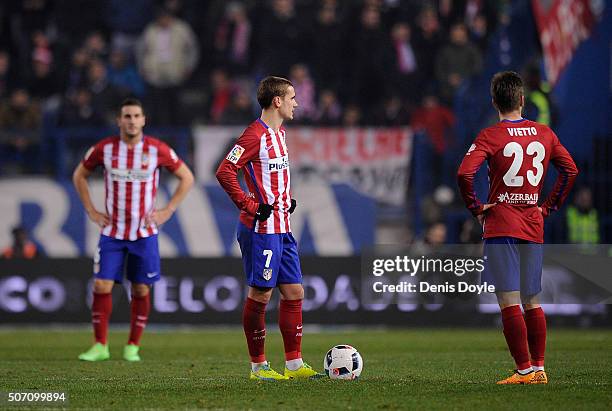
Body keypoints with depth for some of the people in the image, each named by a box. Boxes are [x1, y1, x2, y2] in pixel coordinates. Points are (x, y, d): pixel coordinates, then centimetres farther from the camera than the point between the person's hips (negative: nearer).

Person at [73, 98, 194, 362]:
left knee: (141, 290, 3)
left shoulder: (157, 150, -6)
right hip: (112, 231, 1)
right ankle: (100, 346, 2)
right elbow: (80, 175, 13)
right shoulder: (104, 149, -3)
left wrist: (167, 211, -2)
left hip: (145, 232, 0)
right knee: (102, 286, -7)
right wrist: (91, 211, 4)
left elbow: (187, 177, 5)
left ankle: (133, 347, 14)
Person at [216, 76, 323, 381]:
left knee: (294, 292, 8)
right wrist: (250, 205, -19)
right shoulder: (255, 135, -14)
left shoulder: (279, 133, 15)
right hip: (261, 230, -9)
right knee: (260, 294, -3)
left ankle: (294, 364, 12)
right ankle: (258, 365, 6)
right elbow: (224, 172, -21)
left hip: (282, 229, 9)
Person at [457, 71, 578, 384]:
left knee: (509, 302, -5)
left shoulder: (490, 136, -8)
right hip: (534, 228, 5)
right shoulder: (545, 134, 6)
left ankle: (524, 370, -10)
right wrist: (549, 206, 13)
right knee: (531, 302, 13)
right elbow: (570, 170, 10)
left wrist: (475, 207, -7)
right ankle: (538, 368, 12)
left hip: (501, 226, -5)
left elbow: (464, 173, -20)